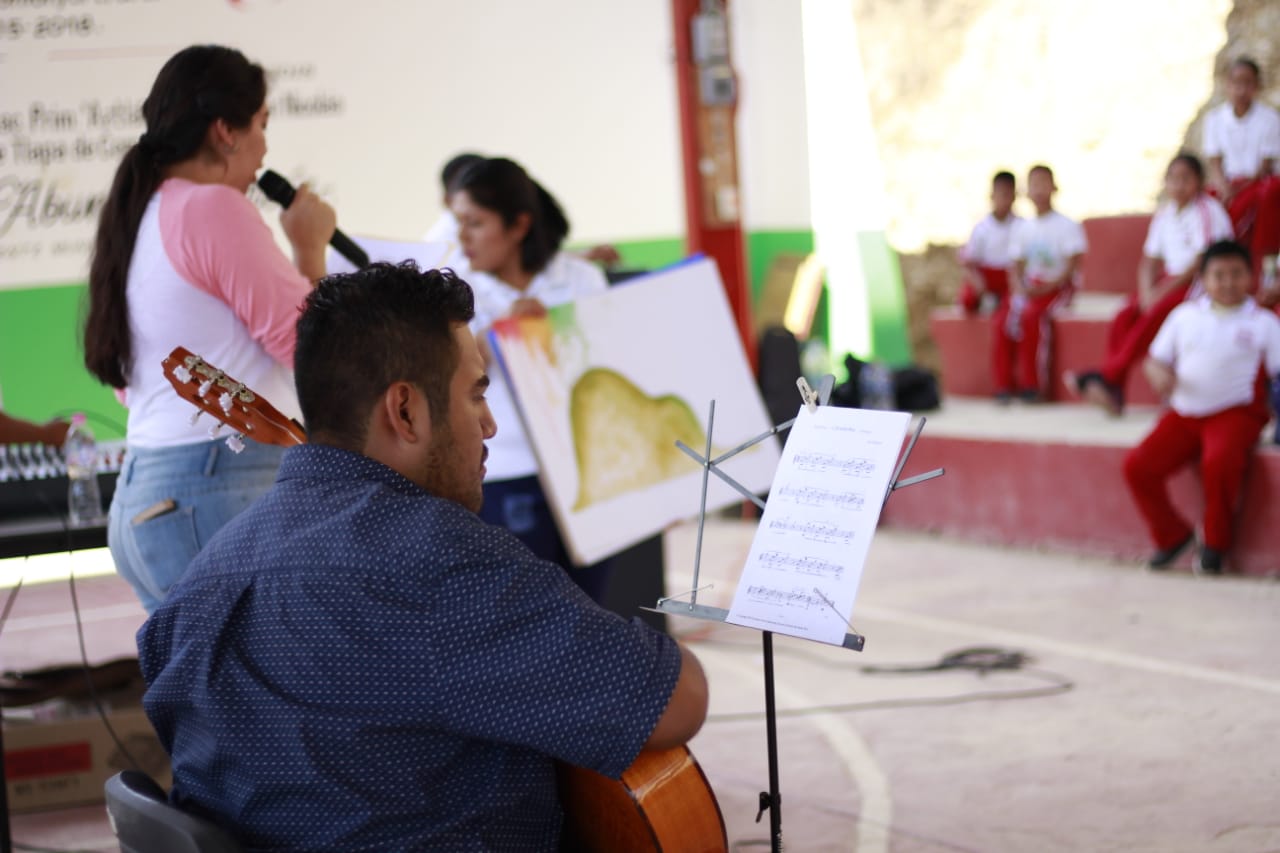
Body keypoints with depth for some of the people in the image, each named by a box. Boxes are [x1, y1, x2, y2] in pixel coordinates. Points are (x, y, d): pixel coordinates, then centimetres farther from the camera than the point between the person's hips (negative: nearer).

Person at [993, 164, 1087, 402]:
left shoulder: (1067, 226, -2)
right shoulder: (1023, 228, 14)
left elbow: (1072, 265, -9)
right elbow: (1016, 266, 13)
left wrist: (1046, 287, -20)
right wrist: (1018, 286, -9)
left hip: (1057, 286, -5)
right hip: (1028, 287, 5)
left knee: (1031, 315, -33)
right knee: (1002, 318, -22)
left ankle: (1032, 384, -24)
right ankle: (1004, 384, -17)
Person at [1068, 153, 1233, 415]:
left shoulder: (1207, 210, -8)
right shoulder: (1164, 214, 12)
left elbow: (1202, 261, -16)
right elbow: (1150, 261, 12)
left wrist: (1163, 291, -20)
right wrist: (1147, 291, -10)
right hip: (1171, 281, 7)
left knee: (1155, 314, -32)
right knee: (1123, 319, -19)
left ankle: (1105, 375, -27)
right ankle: (1113, 392, -27)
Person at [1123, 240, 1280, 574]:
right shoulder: (1185, 315, 12)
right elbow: (1157, 359, 15)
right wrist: (1160, 375, -9)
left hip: (1234, 415, -4)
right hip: (1184, 413, 4)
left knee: (1220, 461, -35)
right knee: (1138, 465, -15)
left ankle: (1215, 544, -10)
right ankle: (1171, 535, 8)